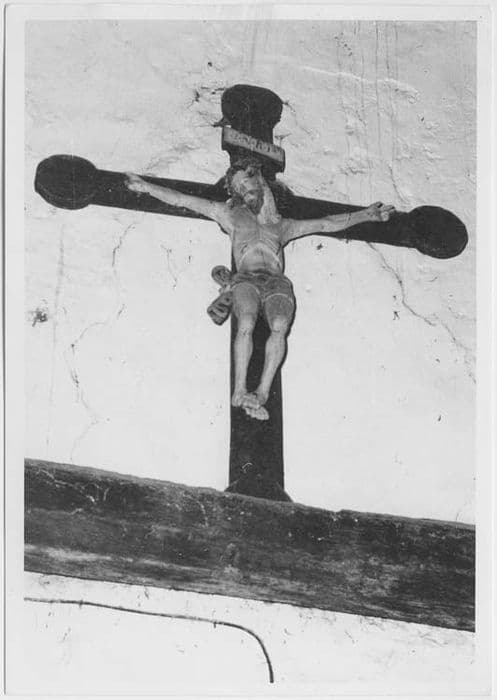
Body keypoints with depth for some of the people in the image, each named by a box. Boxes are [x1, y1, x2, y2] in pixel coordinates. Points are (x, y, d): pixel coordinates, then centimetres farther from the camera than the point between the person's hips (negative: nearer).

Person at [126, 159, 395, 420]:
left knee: (279, 326, -30)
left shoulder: (281, 225, 33)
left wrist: (364, 215, 29)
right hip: (246, 279, -1)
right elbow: (182, 200, 22)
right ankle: (239, 391, -29)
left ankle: (262, 393, -31)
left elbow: (327, 223, 34)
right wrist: (146, 187, 15)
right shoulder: (231, 215, 28)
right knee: (246, 323, -33)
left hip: (277, 282, 1)